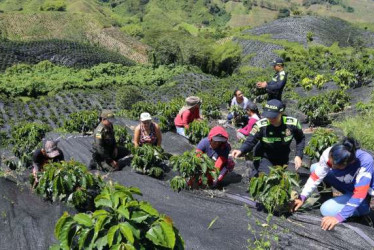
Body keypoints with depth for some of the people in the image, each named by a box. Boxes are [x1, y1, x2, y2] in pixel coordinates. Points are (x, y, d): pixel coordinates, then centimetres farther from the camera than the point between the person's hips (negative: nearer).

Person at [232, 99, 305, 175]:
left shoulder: (292, 123, -21)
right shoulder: (261, 125, -28)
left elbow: (301, 139, -3)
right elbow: (250, 142, -25)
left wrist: (298, 156, -12)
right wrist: (241, 151, -45)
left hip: (283, 160, 4)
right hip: (264, 158, -4)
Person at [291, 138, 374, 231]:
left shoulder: (365, 161, -37)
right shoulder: (328, 154, -25)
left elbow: (359, 194, -35)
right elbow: (316, 175, -16)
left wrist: (339, 217, -38)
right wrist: (302, 197, -23)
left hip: (363, 195, -5)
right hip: (345, 184, 5)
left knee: (327, 210, -23)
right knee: (314, 168, -6)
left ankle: (364, 208, 0)